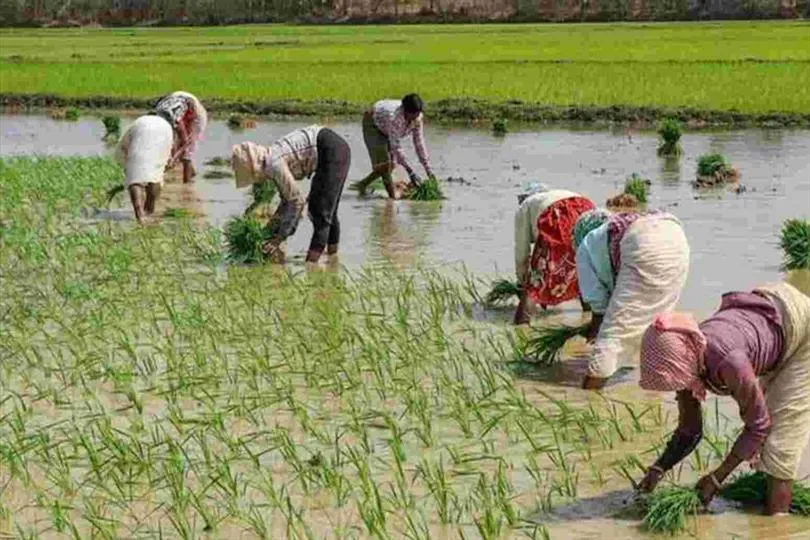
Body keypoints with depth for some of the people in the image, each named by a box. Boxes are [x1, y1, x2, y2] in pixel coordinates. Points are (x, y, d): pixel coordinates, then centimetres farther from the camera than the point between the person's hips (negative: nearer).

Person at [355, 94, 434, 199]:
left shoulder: (417, 118, -23)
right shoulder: (395, 116, -42)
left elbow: (419, 143, -18)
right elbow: (395, 146, -42)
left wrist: (429, 171, -21)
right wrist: (410, 171, -46)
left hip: (386, 130, 7)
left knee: (391, 164, 4)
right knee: (384, 162, -19)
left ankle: (363, 184, 20)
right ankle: (393, 194, -15)